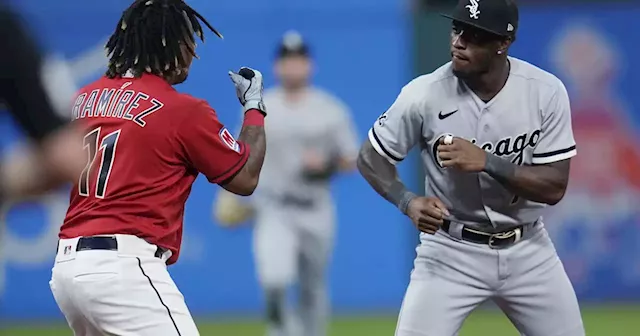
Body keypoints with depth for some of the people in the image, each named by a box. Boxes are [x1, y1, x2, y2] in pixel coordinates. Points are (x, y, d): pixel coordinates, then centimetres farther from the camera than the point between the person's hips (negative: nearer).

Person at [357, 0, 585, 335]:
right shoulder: (425, 94, -17)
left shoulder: (546, 91, -14)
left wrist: (486, 162, -29)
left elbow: (554, 187, -15)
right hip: (451, 251, -2)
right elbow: (371, 158, -5)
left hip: (527, 250, 2)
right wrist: (409, 202, -25)